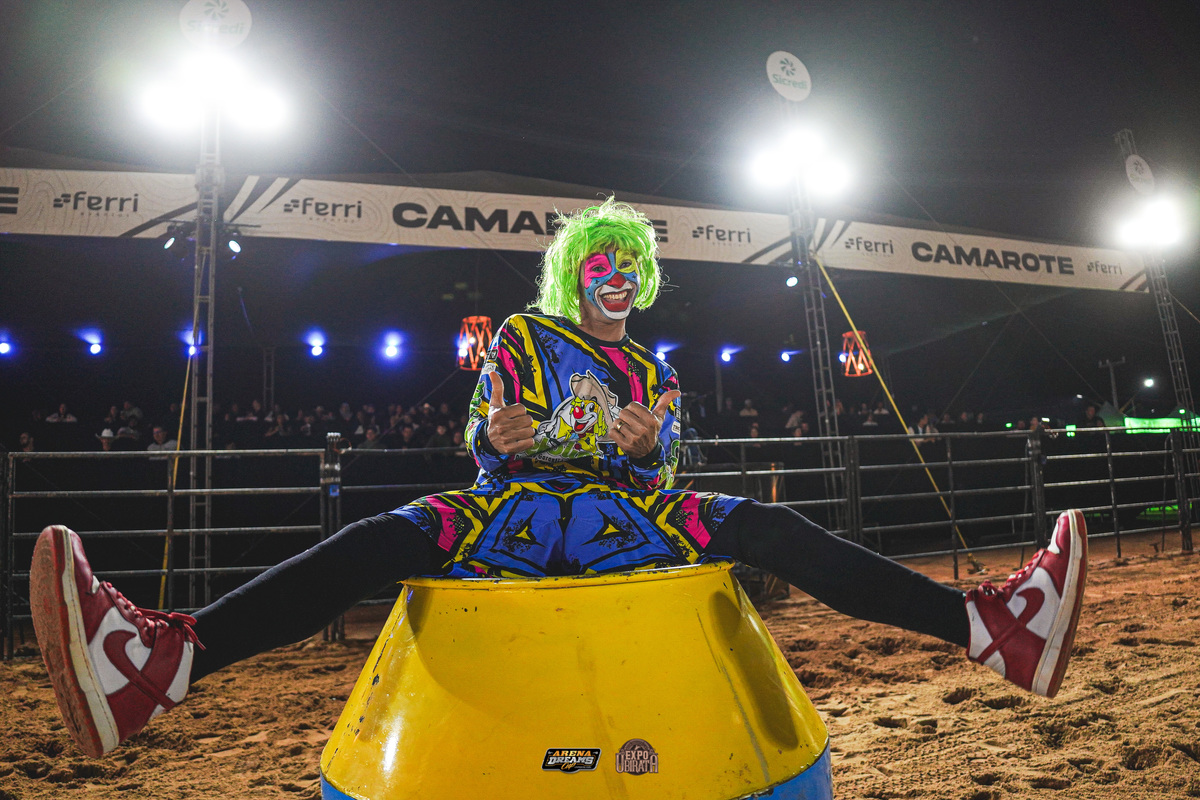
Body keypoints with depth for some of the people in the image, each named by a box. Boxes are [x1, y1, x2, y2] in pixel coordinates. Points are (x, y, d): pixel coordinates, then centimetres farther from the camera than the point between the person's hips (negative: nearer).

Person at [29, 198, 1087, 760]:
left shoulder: (656, 373, 21)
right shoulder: (520, 339, 14)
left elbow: (665, 466, 13)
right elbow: (483, 437, 9)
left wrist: (651, 441, -9)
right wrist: (497, 434, -14)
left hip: (629, 518, 2)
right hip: (516, 508, -2)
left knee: (773, 530, -17)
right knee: (391, 535, -29)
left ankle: (986, 622, -22)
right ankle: (167, 656, -48)